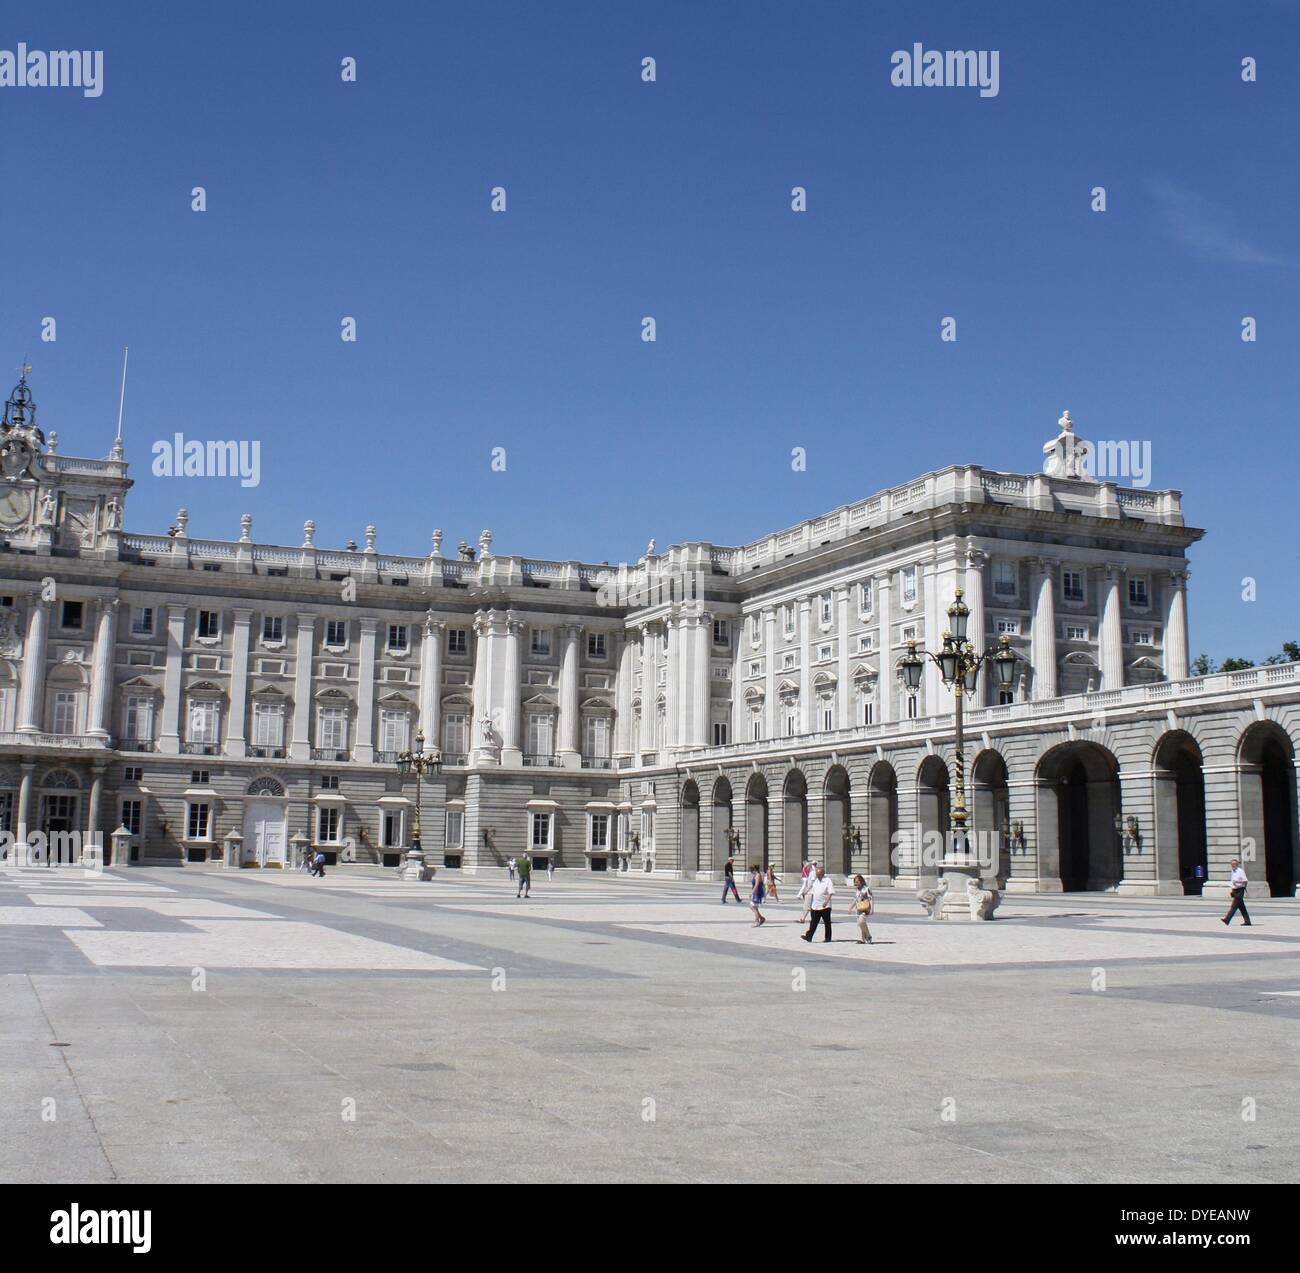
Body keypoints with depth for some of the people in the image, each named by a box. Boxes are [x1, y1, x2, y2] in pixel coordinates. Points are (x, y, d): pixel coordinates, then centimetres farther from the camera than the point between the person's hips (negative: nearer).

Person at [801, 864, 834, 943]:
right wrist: (810, 905, 17)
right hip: (815, 906, 6)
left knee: (827, 922, 4)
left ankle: (827, 938, 11)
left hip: (825, 906, -6)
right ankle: (808, 937, 2)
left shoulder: (827, 880, -7)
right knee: (814, 922, 4)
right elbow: (812, 893, 18)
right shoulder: (815, 881, 13)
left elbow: (831, 892, -14)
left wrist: (826, 901, -25)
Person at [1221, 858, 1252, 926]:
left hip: (1240, 890, -8)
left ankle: (1227, 919, -17)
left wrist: (1237, 881, -22)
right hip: (1235, 890, 8)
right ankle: (1247, 921, 13)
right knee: (1241, 907, 9)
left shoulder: (1240, 871, -9)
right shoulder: (1233, 872, 15)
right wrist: (1231, 890, 14)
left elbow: (1245, 881, -11)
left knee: (1234, 905, -11)